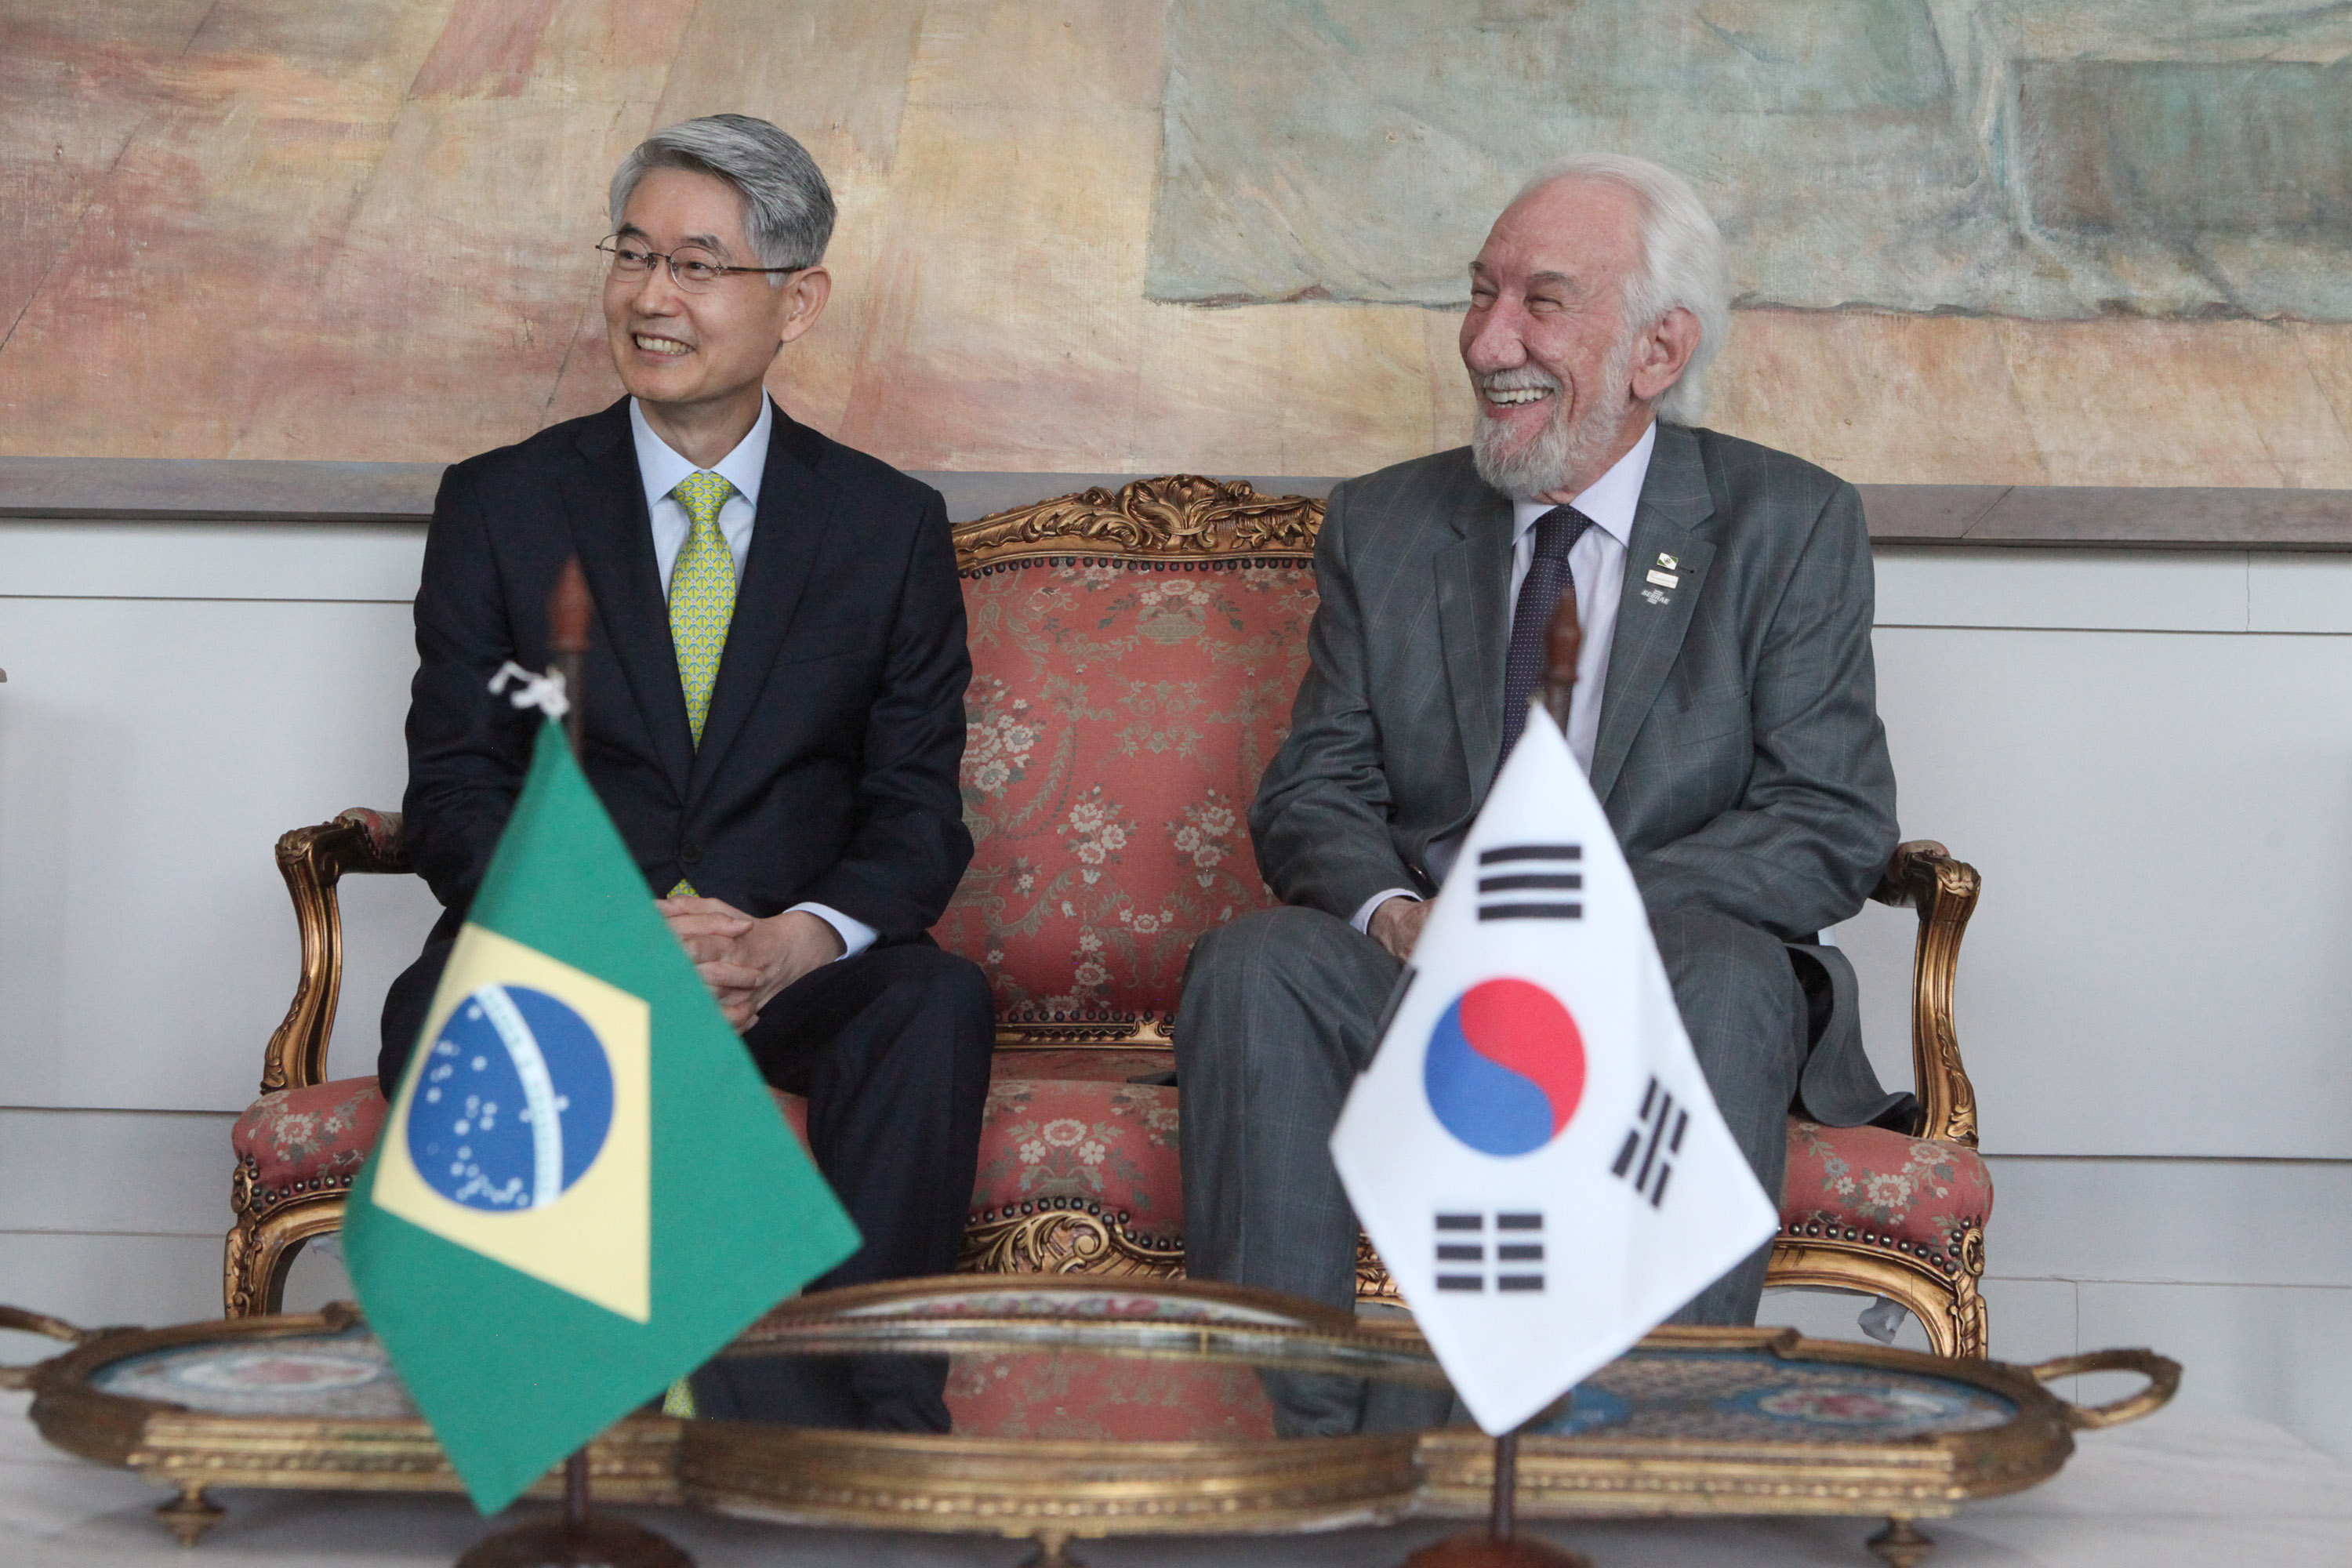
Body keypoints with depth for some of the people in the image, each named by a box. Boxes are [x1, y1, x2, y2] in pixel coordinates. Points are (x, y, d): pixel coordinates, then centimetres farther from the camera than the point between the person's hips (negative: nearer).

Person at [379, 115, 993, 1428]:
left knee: (940, 998, -32)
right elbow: (455, 793, 2)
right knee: (443, 1016, -34)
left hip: (791, 974, 0)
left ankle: (877, 1434, -31)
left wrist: (801, 938, -18)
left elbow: (918, 811, 5)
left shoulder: (891, 525, 9)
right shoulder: (500, 506, 8)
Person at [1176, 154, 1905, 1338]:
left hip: (1659, 983, -2)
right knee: (1252, 962, -27)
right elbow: (1313, 794, 10)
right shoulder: (1383, 527, 14)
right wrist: (1397, 915, -15)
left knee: (1730, 975, -35)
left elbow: (1835, 828, -4)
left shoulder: (1788, 527, 4)